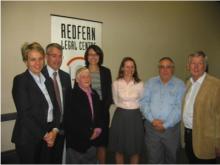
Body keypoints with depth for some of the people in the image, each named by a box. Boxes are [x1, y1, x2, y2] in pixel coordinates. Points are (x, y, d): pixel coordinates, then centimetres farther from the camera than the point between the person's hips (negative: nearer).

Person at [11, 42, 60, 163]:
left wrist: (54, 130, -6)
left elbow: (55, 107, 9)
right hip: (28, 138, -6)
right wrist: (44, 135, -12)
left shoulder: (48, 80, 10)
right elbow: (24, 114, -16)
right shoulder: (20, 80, -10)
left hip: (48, 137, 6)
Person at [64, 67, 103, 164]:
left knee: (91, 161, 15)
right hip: (76, 139, -6)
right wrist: (87, 133, -14)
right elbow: (69, 120, -17)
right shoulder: (72, 95, -13)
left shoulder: (94, 94, 9)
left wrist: (98, 128, -2)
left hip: (92, 138, 6)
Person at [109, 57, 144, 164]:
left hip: (135, 117, 0)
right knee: (119, 148, 11)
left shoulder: (140, 84, -5)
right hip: (120, 117, 0)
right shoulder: (116, 84, -5)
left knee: (135, 149, 11)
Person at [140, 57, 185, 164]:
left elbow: (179, 107, -11)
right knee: (154, 158, 11)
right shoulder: (151, 82, 3)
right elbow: (143, 102, -2)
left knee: (171, 157, 18)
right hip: (151, 127, 1)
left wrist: (165, 125, -15)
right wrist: (152, 120, -14)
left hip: (171, 128, -1)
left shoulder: (179, 84, -5)